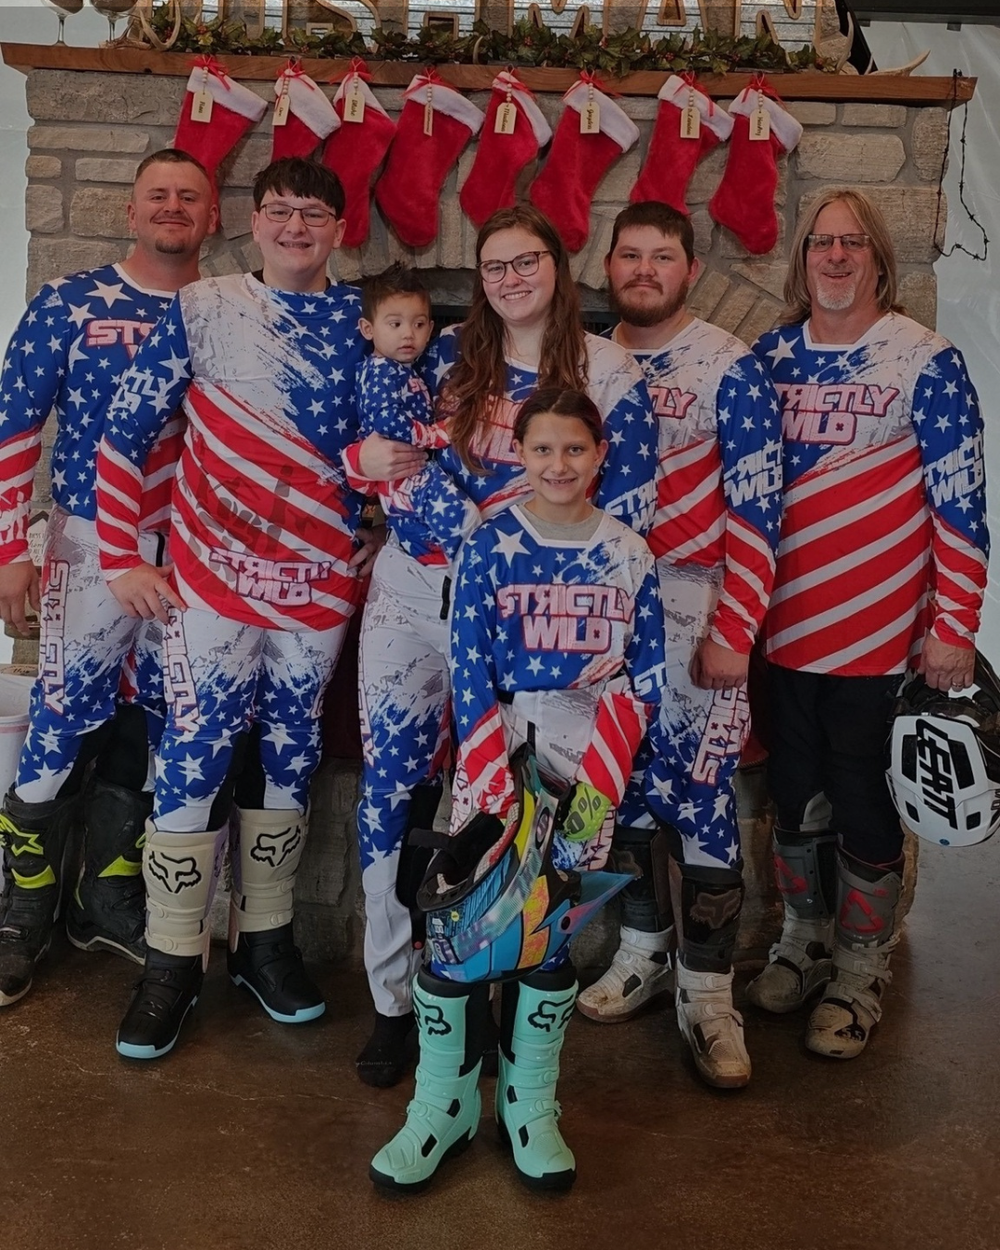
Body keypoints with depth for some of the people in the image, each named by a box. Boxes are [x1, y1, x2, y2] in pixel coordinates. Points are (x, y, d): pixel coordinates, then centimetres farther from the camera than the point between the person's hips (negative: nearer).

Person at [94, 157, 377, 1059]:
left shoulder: (365, 319, 4)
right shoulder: (203, 310, -2)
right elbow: (126, 433, -2)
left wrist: (376, 539, -5)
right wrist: (122, 556, -6)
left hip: (323, 577, 3)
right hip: (216, 575, -3)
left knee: (292, 752, 11)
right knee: (195, 756, -1)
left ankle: (266, 936, 27)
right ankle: (173, 960, 13)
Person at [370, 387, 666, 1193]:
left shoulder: (629, 555, 4)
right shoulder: (492, 546, -2)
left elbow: (645, 676, 3)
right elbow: (469, 671, -6)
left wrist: (596, 780, -8)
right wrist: (498, 785, -15)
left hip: (591, 755, 2)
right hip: (497, 744, -1)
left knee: (555, 924, 5)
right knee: (461, 915, -7)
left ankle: (528, 1103, 20)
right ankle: (445, 1103, 10)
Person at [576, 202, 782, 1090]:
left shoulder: (729, 368, -7)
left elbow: (757, 510, -10)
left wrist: (734, 632, -15)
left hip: (694, 607, -4)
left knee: (702, 793, -2)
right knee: (630, 782, 12)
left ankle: (707, 993, 9)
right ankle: (644, 951, 28)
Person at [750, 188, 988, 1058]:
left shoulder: (925, 360, -8)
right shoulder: (773, 355, 5)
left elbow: (961, 502, -9)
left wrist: (955, 627, -12)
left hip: (879, 632, -4)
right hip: (784, 623, 4)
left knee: (862, 800, 6)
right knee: (795, 791, 16)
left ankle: (860, 975, 24)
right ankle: (803, 943, 36)